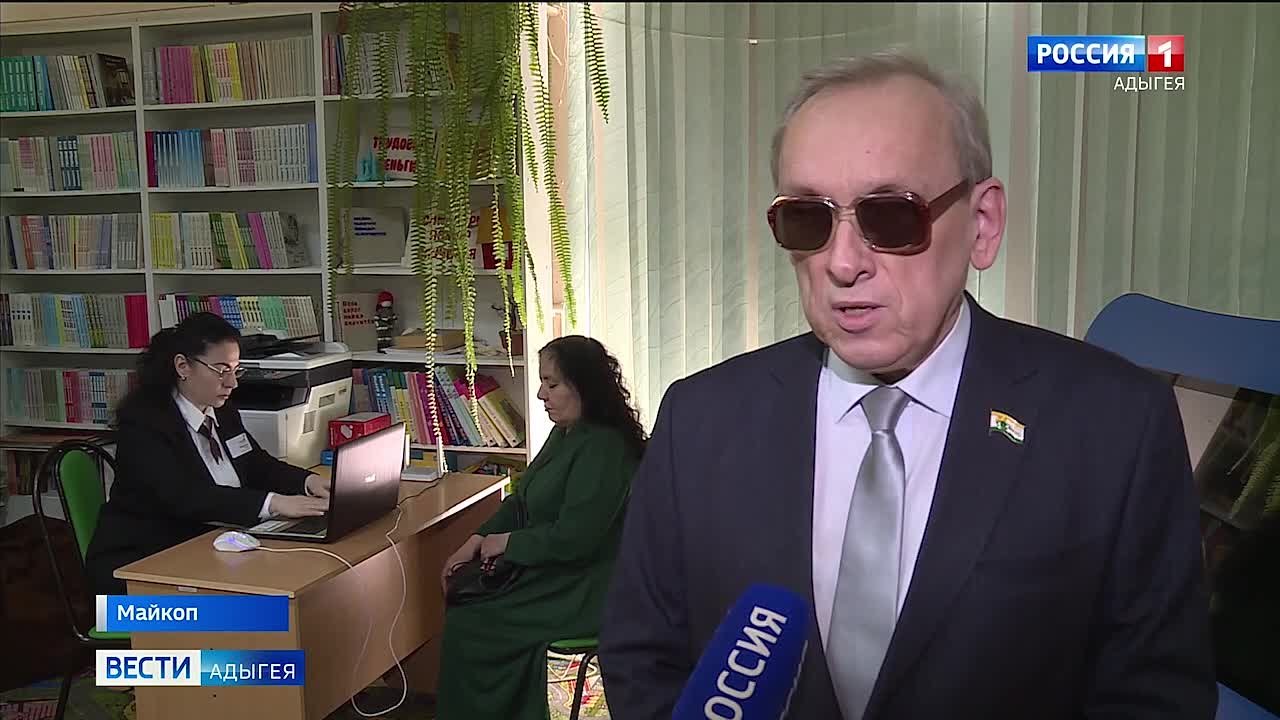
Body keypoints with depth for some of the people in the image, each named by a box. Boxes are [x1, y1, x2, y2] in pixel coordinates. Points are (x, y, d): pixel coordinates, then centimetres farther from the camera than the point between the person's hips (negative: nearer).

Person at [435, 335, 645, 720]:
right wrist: (478, 541, 2)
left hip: (585, 591, -9)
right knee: (465, 593, 4)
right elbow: (522, 499, 15)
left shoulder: (601, 448, -23)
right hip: (553, 572, 10)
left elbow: (572, 539, -25)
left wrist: (506, 543, -12)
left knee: (467, 625, -8)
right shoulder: (565, 434, 8)